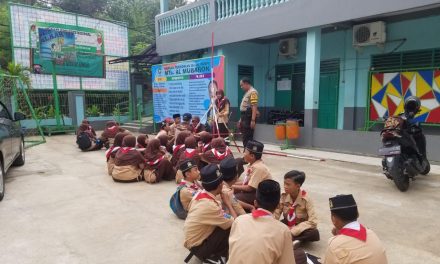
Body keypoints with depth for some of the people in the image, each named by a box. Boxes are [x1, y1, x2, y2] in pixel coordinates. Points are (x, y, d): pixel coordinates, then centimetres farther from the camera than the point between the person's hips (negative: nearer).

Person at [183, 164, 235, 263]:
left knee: (225, 223, 5)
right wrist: (228, 204, -8)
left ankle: (212, 255, 11)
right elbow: (234, 223, -20)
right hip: (197, 247, -8)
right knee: (232, 228, -16)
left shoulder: (198, 195, -6)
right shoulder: (210, 205, -30)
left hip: (192, 240, 8)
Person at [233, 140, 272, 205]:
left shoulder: (258, 167, -24)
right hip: (255, 191, 9)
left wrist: (234, 186, -12)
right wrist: (234, 184, -1)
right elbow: (247, 182, 10)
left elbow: (249, 188, -23)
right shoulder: (253, 164, 4)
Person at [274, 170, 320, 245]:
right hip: (286, 225, 2)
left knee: (315, 233, -34)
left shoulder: (306, 199, -21)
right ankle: (295, 240, -27)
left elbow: (313, 222, -25)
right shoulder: (283, 197, -12)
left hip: (301, 227, -2)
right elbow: (275, 214, -11)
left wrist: (293, 231, -29)